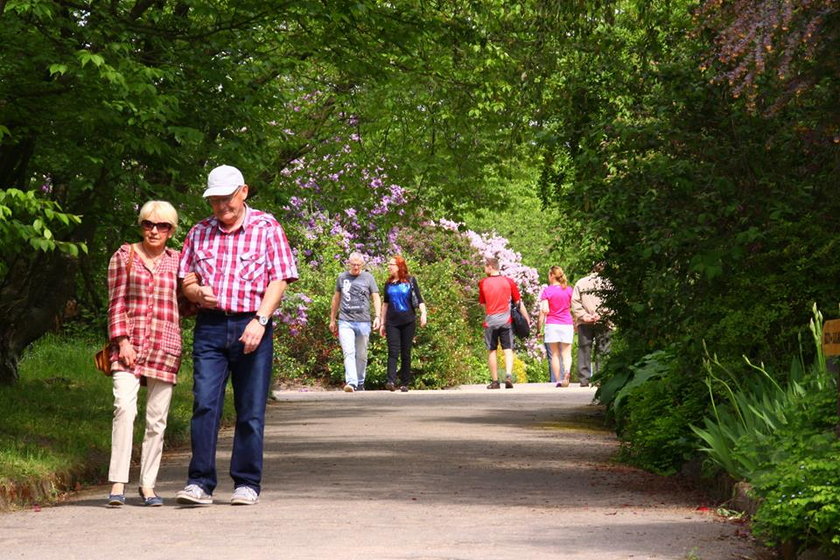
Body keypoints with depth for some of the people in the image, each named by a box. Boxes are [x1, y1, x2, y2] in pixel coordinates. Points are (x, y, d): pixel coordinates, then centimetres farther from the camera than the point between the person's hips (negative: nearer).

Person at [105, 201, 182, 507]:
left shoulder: (177, 261, 13)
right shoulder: (125, 256, 8)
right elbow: (116, 303, 3)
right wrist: (122, 341, -7)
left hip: (165, 344, 2)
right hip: (130, 343, -2)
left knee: (157, 417, 3)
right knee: (125, 406, -19)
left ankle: (148, 484, 13)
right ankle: (118, 482, -18)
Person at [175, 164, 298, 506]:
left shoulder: (267, 228, 4)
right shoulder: (200, 232, 15)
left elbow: (279, 280, -2)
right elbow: (186, 280, 17)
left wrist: (260, 320, -15)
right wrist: (198, 293, -7)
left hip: (251, 326, -2)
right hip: (210, 326, 2)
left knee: (251, 410, 1)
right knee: (204, 404, -7)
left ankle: (247, 483, 9)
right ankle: (200, 483, -5)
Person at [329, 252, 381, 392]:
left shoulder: (368, 278, 6)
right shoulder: (342, 278, 11)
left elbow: (376, 298, 5)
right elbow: (336, 299, 20)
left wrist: (377, 317, -9)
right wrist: (332, 320, 21)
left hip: (363, 322, 0)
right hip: (345, 322, 0)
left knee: (361, 355, 7)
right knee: (348, 353, -15)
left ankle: (360, 383, 19)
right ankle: (351, 382, -24)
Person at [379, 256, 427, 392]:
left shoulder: (410, 281, 3)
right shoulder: (388, 284, 12)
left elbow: (419, 299, -1)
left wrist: (423, 314, -17)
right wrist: (382, 323, 17)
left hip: (408, 322, -2)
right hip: (392, 322, 2)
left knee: (406, 353, 3)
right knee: (393, 352, -11)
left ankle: (405, 383, 9)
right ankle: (391, 381, -23)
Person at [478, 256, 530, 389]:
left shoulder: (483, 283, 1)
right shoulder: (509, 281, 3)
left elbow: (483, 303, 9)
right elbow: (518, 302, 4)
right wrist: (527, 319, 10)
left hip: (490, 320, -1)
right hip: (506, 319, 1)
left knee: (492, 351, 7)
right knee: (508, 350, 2)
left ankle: (495, 381, 8)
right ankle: (509, 375, -18)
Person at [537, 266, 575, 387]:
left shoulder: (547, 291, -5)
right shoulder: (569, 290, 3)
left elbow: (544, 310, -12)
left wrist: (539, 327, -5)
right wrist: (575, 324, 20)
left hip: (552, 324, -2)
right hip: (567, 324, 2)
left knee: (554, 354, 7)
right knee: (566, 353, 3)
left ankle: (558, 380, 5)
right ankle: (567, 371, -26)